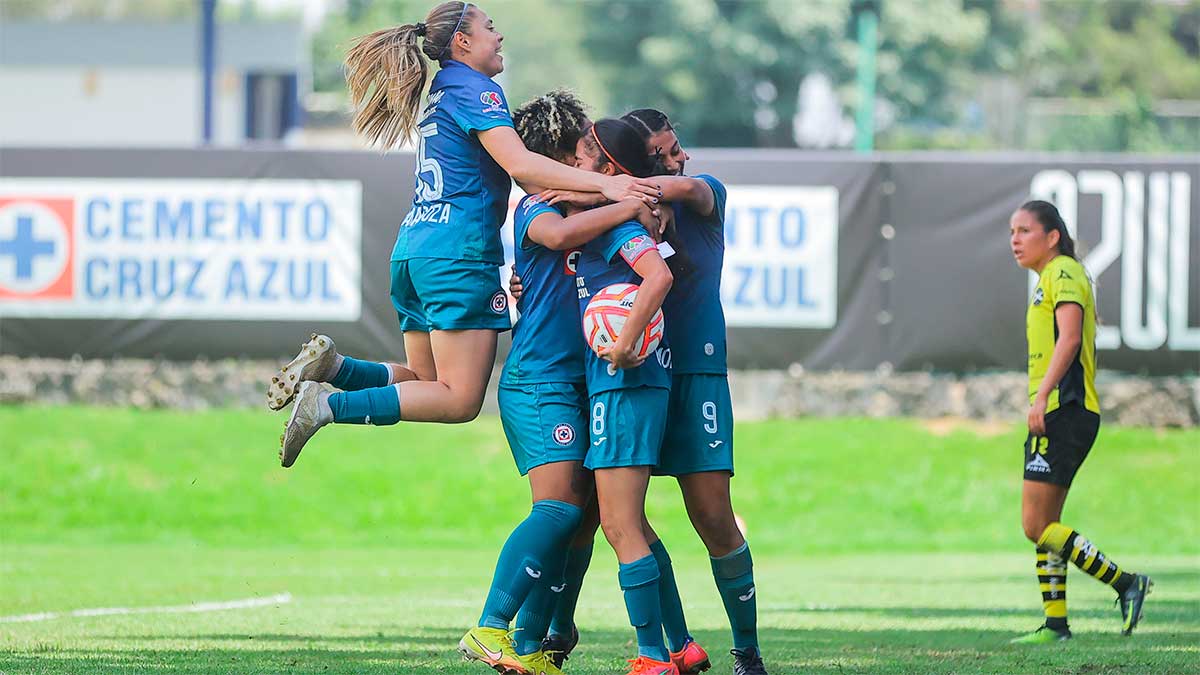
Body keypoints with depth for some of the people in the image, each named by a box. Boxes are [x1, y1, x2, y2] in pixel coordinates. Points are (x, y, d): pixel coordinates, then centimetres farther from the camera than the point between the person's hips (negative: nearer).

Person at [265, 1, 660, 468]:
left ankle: (330, 365, -3)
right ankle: (328, 405, -18)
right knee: (460, 400, -9)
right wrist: (603, 184, -22)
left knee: (428, 383, 15)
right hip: (458, 254, -9)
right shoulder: (474, 88, -6)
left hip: (414, 250, 9)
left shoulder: (442, 92, 23)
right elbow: (517, 163, -18)